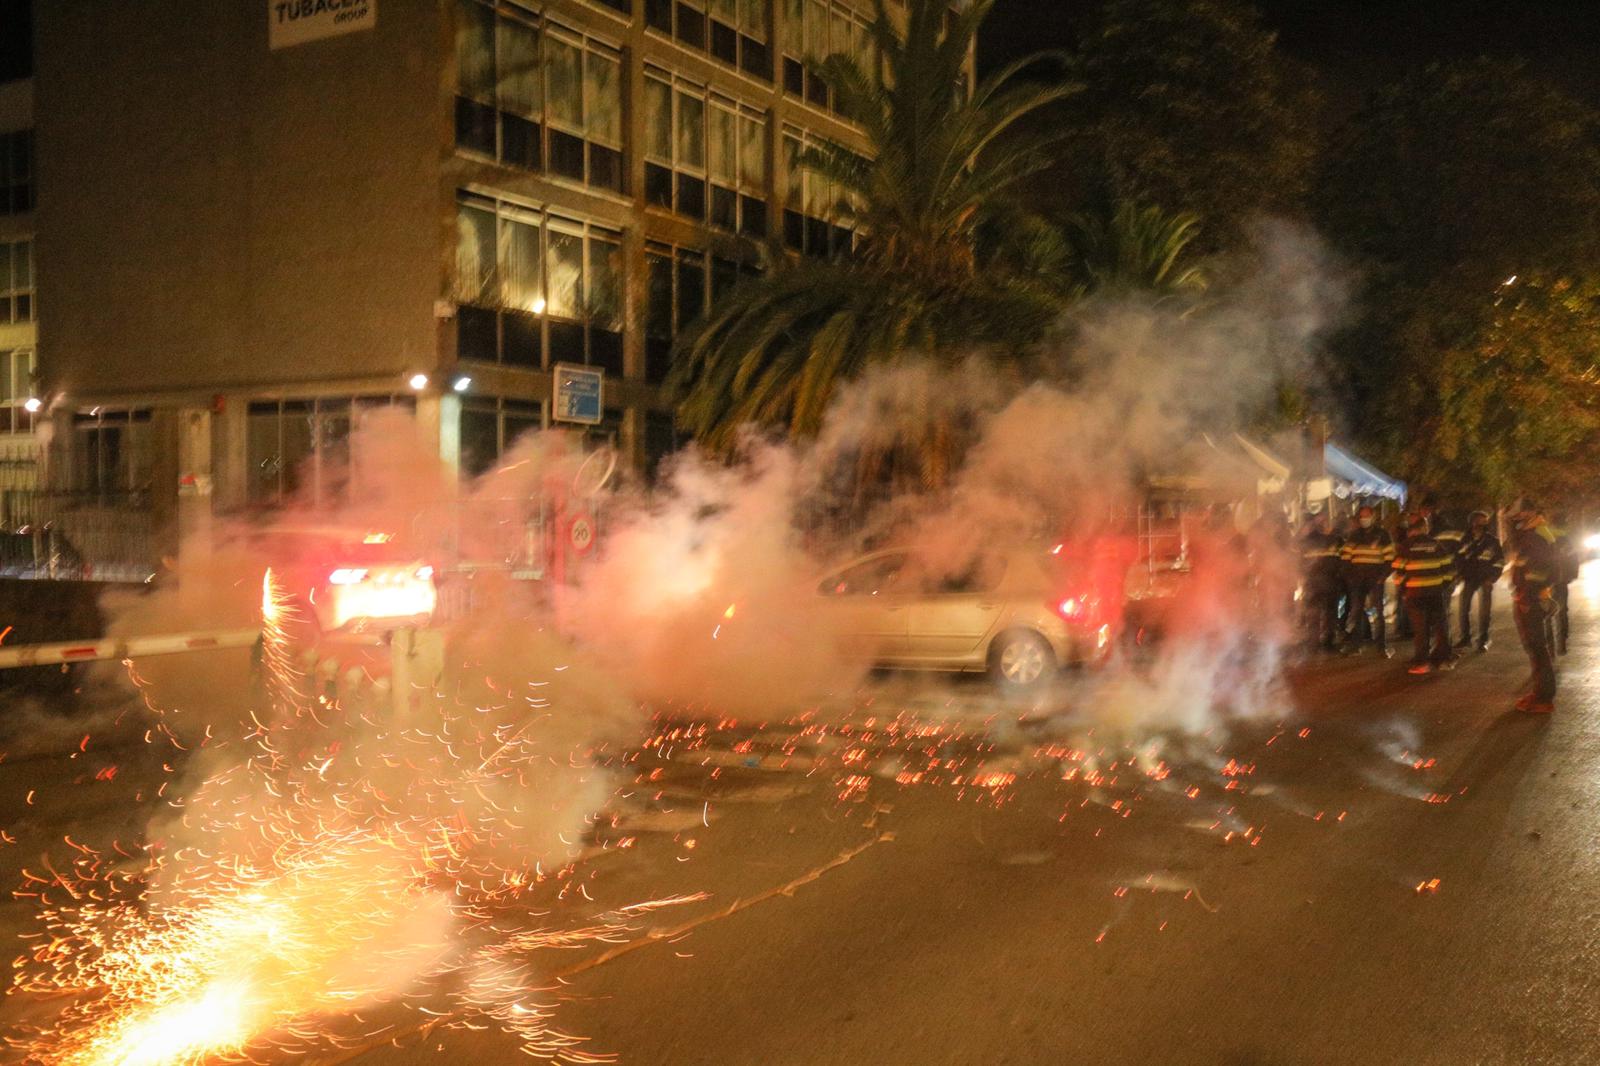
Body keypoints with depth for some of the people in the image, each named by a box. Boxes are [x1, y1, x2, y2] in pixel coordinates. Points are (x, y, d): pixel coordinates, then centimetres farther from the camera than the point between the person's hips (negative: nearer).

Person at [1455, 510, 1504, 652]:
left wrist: (1492, 578, -9)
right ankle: (1465, 638, 16)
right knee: (1463, 608, 4)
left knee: (1484, 611, -2)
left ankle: (1483, 641, 3)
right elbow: (1458, 558, 13)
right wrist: (1460, 574, 3)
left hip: (1484, 580, -3)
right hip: (1468, 579, 3)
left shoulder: (1492, 541, -4)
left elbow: (1500, 561, -2)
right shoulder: (1465, 541, 4)